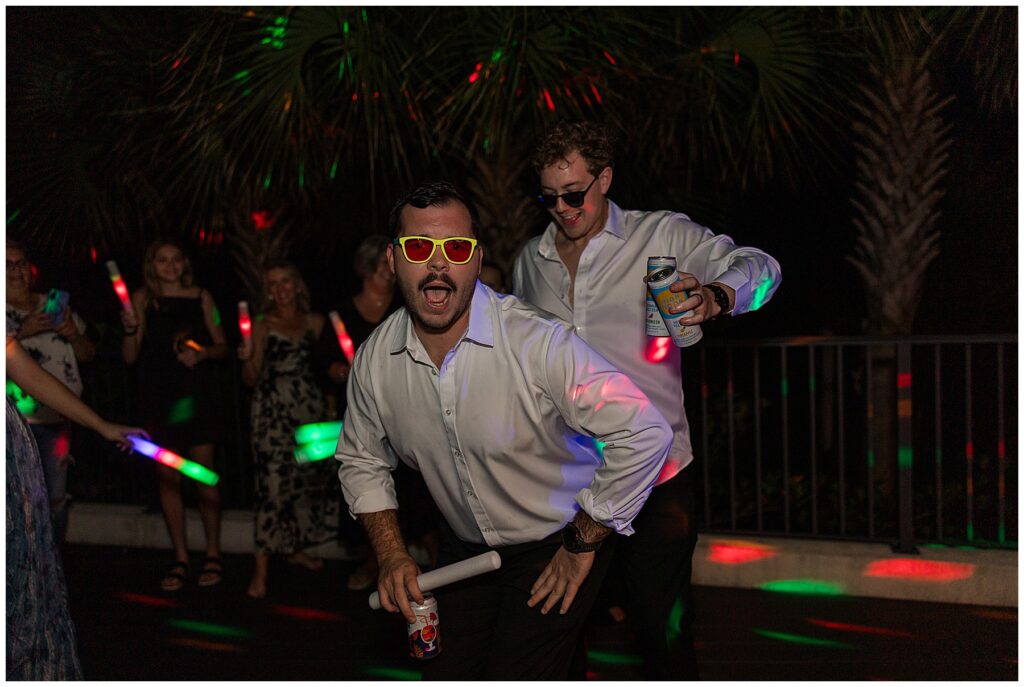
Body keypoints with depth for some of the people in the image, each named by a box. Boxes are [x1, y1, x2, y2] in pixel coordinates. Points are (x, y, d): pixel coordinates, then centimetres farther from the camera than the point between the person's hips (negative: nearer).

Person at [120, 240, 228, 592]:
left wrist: (202, 352, -12)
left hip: (197, 397, -1)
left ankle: (213, 554, 10)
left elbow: (221, 347, 8)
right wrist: (130, 329, -15)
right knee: (167, 478, 4)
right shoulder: (143, 299, 5)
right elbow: (130, 356, 3)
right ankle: (180, 558, 13)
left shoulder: (201, 298, 5)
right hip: (158, 400, 1)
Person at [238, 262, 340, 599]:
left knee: (310, 479, 9)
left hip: (310, 408, 4)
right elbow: (251, 379, 0)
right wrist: (247, 359, -18)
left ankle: (297, 548, 28)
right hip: (273, 412, -3)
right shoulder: (262, 325, 2)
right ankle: (261, 568, -4)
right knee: (273, 484, -9)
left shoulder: (315, 322, 8)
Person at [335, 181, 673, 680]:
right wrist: (392, 555, -2)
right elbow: (361, 460, 9)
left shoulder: (539, 344, -29)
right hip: (463, 549, 5)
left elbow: (645, 434, -27)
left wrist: (582, 546, -17)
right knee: (448, 676, 9)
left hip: (557, 546, -5)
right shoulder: (374, 360, -11)